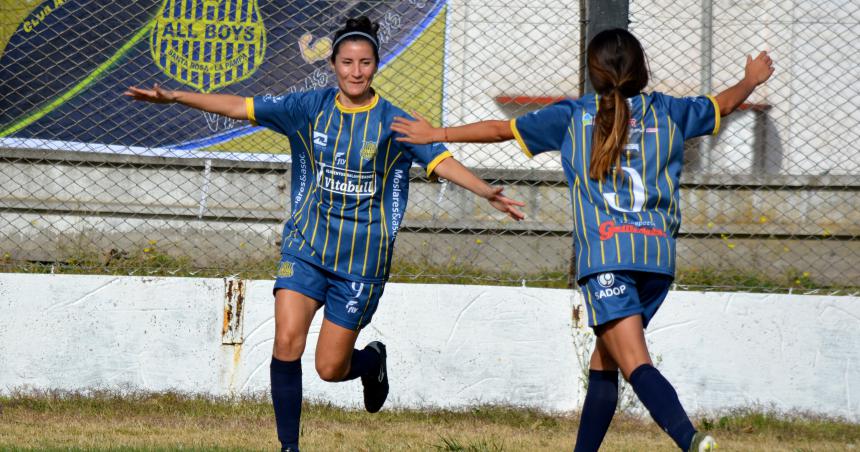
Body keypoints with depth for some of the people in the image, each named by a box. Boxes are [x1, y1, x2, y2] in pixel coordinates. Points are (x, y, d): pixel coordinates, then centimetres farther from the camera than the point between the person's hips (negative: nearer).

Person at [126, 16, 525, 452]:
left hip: (361, 260, -2)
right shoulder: (310, 107, -1)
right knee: (287, 340, -18)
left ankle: (373, 360, 36)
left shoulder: (393, 122, -7)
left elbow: (441, 161, -15)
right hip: (306, 245, 2)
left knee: (331, 368, 0)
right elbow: (241, 106, 1)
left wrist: (486, 192, -31)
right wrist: (175, 97, -5)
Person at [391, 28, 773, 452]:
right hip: (658, 255, 4)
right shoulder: (667, 112, 16)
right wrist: (751, 79, 55)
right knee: (603, 361, 18)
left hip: (605, 255, -4)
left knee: (635, 364, -16)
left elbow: (501, 129, 17)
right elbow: (723, 104, 34)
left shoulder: (574, 116, 10)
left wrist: (436, 134, 31)